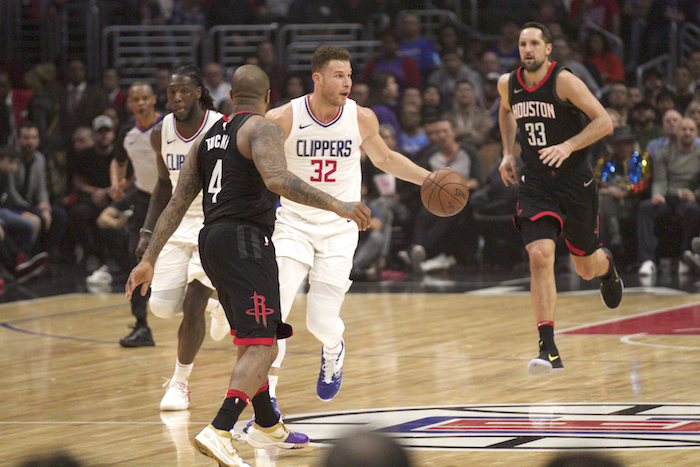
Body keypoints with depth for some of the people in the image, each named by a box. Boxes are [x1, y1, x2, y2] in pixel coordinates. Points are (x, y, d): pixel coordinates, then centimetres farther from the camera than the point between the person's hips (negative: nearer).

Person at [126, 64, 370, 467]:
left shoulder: (208, 137, 20)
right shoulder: (263, 128, -4)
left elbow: (177, 203, 19)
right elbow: (277, 178, -23)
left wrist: (150, 259, 21)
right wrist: (336, 205, -26)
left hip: (212, 239, 9)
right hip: (246, 241, -9)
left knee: (251, 340, 25)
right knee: (262, 348, -14)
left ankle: (266, 426, 40)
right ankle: (219, 433, -30)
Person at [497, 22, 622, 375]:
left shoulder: (564, 82, -14)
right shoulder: (507, 84, 1)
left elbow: (605, 122, -18)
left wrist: (568, 146, -29)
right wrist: (508, 153, 13)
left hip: (575, 182, -2)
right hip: (535, 184, 2)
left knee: (586, 268, 12)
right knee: (539, 256, -20)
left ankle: (606, 265, 54)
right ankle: (548, 349, -22)